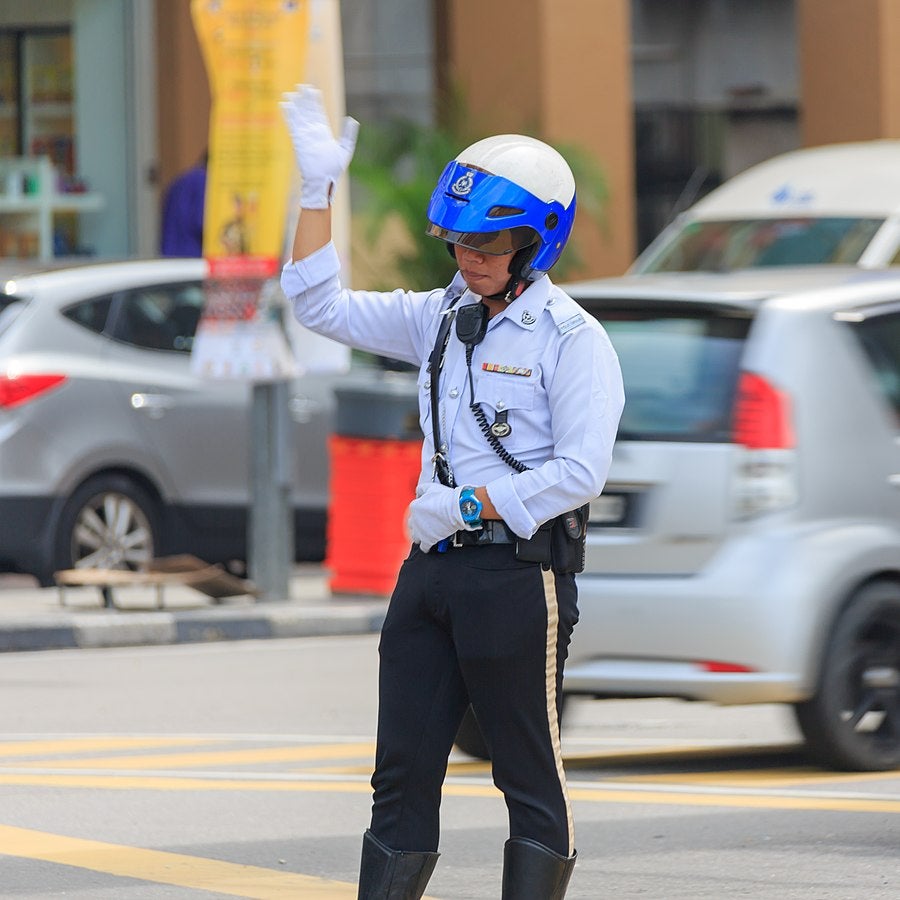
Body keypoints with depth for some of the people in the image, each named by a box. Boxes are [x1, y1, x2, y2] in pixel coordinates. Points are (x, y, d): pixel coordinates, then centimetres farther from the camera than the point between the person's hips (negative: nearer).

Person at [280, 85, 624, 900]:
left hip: (518, 577, -7)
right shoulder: (443, 318, 13)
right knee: (403, 768, 6)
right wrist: (318, 190, 6)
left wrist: (465, 506, -14)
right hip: (433, 567, 7)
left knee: (529, 775, 0)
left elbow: (579, 473, -15)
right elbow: (320, 306, 13)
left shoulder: (572, 340, -8)